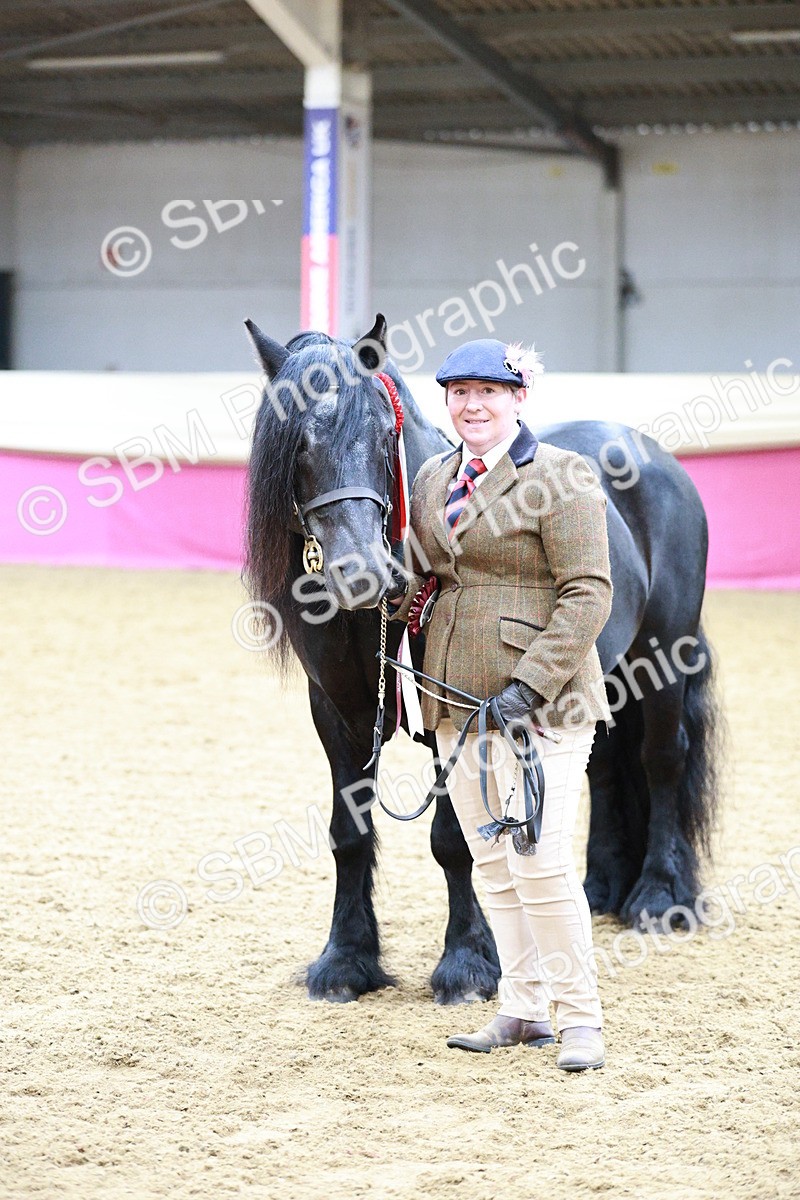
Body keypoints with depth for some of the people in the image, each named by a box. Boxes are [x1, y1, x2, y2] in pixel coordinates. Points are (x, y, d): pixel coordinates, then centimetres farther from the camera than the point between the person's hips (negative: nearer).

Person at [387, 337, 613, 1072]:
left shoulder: (560, 479, -9)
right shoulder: (434, 479, 12)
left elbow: (588, 596, -13)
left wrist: (531, 684, -20)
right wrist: (405, 594, 1)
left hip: (540, 703, -7)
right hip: (457, 701, 7)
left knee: (539, 859, -11)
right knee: (493, 863, 11)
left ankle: (582, 1019, 0)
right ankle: (524, 1010, 20)